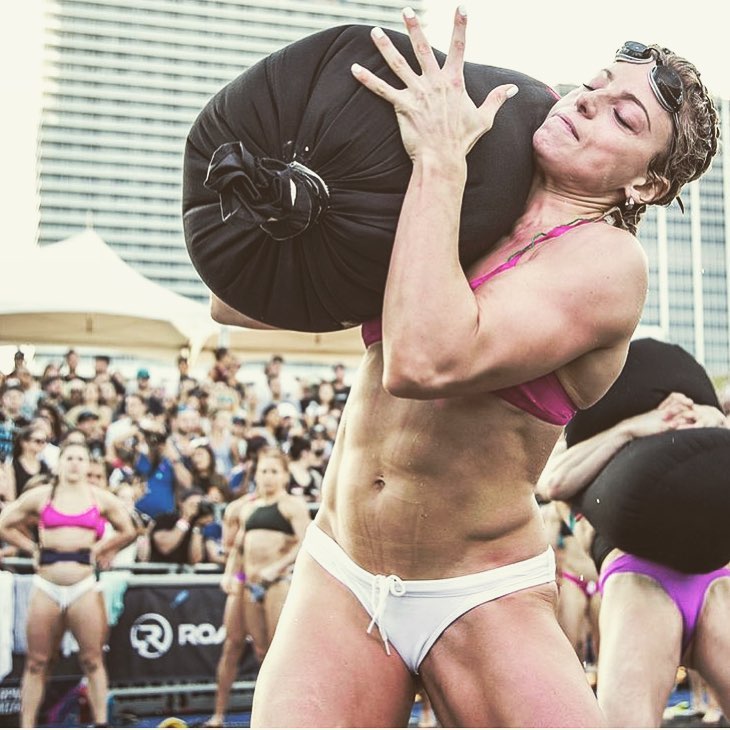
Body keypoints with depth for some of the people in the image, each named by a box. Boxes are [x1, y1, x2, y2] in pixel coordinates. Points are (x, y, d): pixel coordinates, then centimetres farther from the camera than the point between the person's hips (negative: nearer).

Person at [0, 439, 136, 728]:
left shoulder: (101, 498, 8)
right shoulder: (40, 495, 6)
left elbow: (127, 531, 18)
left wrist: (99, 548, 8)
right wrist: (33, 548, 5)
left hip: (83, 588, 0)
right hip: (46, 587, 0)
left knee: (92, 660, -1)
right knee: (36, 662, 3)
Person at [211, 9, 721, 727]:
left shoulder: (608, 261, -11)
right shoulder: (451, 220, 5)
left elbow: (424, 361, -30)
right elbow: (237, 304, 5)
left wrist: (439, 160, -23)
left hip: (485, 601, -3)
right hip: (337, 582, 4)